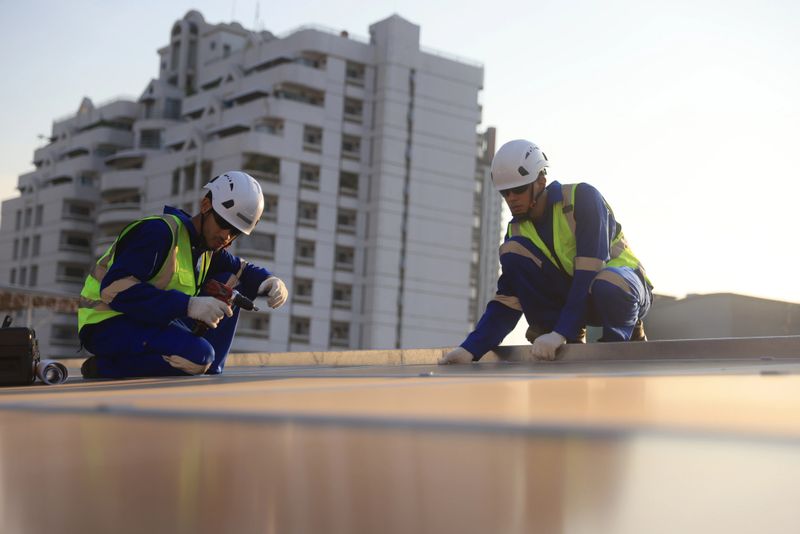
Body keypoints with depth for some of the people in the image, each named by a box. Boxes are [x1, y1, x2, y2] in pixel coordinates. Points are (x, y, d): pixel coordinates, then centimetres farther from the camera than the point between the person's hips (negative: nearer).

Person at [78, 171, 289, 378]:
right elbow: (115, 289, -30)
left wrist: (271, 282, -7)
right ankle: (103, 368, -14)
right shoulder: (160, 232, -20)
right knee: (198, 355, -32)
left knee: (228, 284, 4)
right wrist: (189, 305, -36)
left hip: (153, 322, 9)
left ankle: (207, 374, 0)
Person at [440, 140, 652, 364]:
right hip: (575, 298, 5)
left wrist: (560, 332, -34)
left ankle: (621, 338, -8)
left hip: (625, 287, -5)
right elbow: (507, 299, -8)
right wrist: (471, 349, -22)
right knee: (513, 251, -17)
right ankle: (570, 344, -12)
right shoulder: (517, 231, -3)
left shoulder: (582, 197, -20)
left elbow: (591, 270, -28)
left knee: (608, 285, -43)